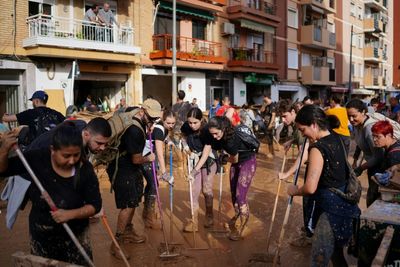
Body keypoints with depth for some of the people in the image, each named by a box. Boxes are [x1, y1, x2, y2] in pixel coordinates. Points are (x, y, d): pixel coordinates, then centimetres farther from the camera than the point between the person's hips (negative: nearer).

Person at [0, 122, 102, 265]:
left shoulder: (85, 169, -21)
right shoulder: (37, 159, -19)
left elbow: (95, 205, -14)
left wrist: (71, 214, -30)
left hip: (75, 236, -1)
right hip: (40, 236, 2)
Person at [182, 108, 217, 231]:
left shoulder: (207, 131, -28)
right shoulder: (186, 127, -18)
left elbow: (205, 154, -28)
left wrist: (195, 171, -31)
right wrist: (187, 149, -11)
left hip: (208, 161, -3)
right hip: (195, 160, 3)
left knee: (206, 190, 3)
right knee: (195, 191, -2)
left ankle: (209, 216, 26)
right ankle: (194, 221, 3)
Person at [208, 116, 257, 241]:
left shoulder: (232, 139, -36)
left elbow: (235, 159, -20)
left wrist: (224, 159, 1)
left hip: (248, 162, -8)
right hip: (236, 163, 8)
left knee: (240, 195, -10)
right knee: (233, 193, 14)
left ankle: (241, 229, 1)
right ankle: (237, 215, 39)